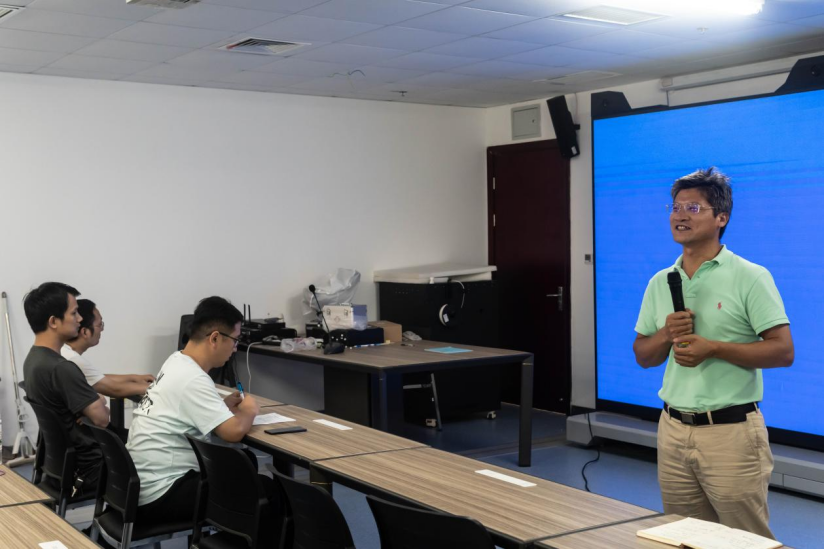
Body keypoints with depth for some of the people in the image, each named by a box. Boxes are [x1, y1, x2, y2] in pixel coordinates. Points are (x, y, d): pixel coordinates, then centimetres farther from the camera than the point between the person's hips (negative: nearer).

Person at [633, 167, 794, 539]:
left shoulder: (750, 278, -7)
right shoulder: (660, 282, 10)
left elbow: (783, 351, -11)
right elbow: (642, 355, 14)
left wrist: (713, 348, -20)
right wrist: (666, 334, -7)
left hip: (730, 431, -5)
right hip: (673, 428, 6)